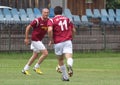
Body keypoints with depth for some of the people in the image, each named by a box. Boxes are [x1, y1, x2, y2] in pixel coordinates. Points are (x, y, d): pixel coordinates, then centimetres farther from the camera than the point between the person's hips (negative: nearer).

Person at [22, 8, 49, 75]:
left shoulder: (48, 21, 0)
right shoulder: (37, 21, -18)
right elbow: (28, 28, -12)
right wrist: (26, 38, -11)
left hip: (40, 40, 8)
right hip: (35, 39, -8)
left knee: (35, 55, 16)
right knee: (45, 53, -12)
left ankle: (25, 69, 27)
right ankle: (37, 67, 3)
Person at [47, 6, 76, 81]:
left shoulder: (51, 20, 2)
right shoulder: (67, 19, 14)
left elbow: (50, 30, -16)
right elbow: (73, 30, 17)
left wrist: (51, 40, -4)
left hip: (58, 43, -1)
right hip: (68, 41, 1)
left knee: (60, 60, 17)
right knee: (69, 57, -14)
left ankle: (65, 77, 23)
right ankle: (70, 65, -49)